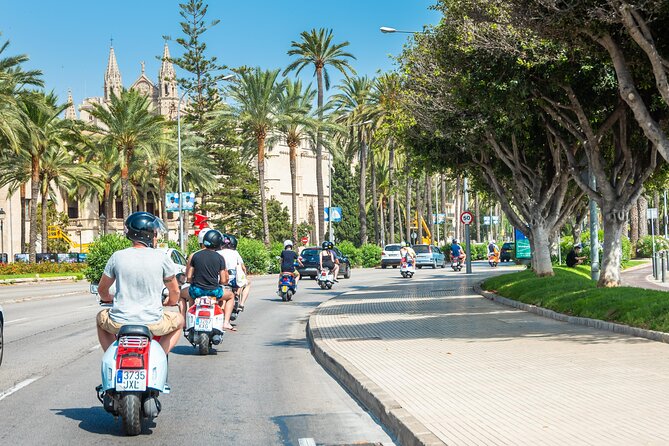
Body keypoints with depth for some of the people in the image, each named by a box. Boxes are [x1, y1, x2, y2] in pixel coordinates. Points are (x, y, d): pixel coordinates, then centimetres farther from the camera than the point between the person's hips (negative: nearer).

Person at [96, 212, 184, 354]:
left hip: (119, 323, 2)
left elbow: (102, 290, 11)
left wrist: (109, 299, 34)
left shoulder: (117, 257, -2)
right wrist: (169, 303, 28)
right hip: (152, 323, -1)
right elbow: (175, 292, 5)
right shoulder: (161, 257, -6)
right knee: (178, 319, 28)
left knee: (101, 317, 34)